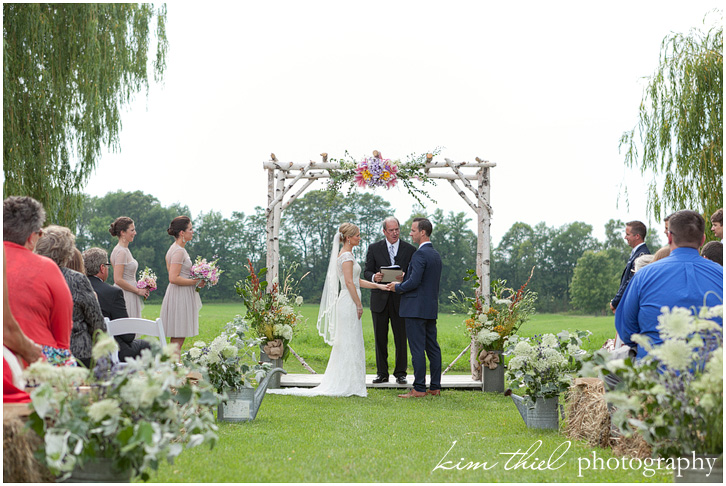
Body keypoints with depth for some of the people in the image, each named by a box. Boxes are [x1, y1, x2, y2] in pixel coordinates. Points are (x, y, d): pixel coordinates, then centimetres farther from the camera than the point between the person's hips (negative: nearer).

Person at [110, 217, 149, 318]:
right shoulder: (121, 252, -15)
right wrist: (138, 290, -13)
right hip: (124, 297, -9)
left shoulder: (125, 250, 15)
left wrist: (140, 288, 12)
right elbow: (118, 280, -21)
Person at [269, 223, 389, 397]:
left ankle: (340, 385, 14)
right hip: (349, 303, -10)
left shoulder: (345, 254, 18)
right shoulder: (346, 255, -13)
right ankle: (348, 387, -2)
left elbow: (356, 281, 22)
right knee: (350, 344, -6)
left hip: (346, 302, 10)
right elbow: (349, 282, -19)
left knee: (344, 345, 11)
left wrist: (378, 285, 20)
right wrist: (359, 305, -15)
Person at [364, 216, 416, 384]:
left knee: (401, 338, 2)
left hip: (400, 299, -1)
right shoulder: (374, 248, 6)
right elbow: (367, 272, 6)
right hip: (379, 299, 1)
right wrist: (374, 277, -16)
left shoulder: (409, 249, 5)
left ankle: (400, 374, 11)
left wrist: (405, 277, -18)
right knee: (380, 338, 6)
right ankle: (382, 374, 15)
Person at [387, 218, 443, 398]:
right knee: (432, 347, 10)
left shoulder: (420, 254, -14)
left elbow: (414, 282, -21)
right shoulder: (436, 255, 15)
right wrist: (404, 280, 17)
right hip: (431, 308, 9)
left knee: (417, 349, -7)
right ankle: (435, 387, 13)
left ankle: (419, 388, -6)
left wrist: (397, 287, -4)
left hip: (416, 308, -9)